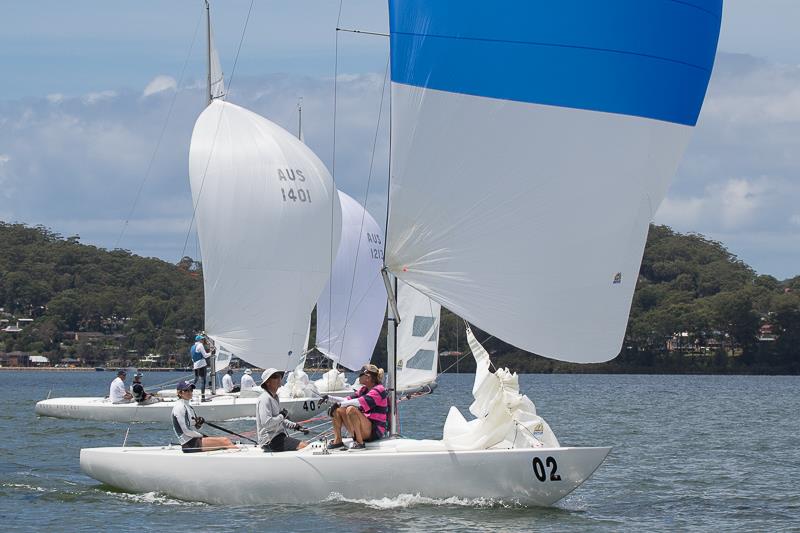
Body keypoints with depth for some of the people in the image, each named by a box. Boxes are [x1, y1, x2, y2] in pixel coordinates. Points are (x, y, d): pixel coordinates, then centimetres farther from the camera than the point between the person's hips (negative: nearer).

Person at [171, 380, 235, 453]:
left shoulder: (187, 406, 18)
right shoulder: (179, 407, -12)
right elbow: (186, 431, -18)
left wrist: (199, 423, -1)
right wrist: (202, 436, -8)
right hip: (189, 444, -9)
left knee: (225, 440, -3)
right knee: (224, 441, -17)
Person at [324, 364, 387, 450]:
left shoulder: (379, 390, -12)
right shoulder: (364, 389, 16)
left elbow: (360, 402, -25)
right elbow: (348, 400, 18)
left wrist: (340, 404, -17)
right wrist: (329, 398, 8)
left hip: (375, 431, -9)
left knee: (351, 409, -31)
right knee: (338, 409, 6)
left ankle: (360, 443, -27)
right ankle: (338, 441, -5)